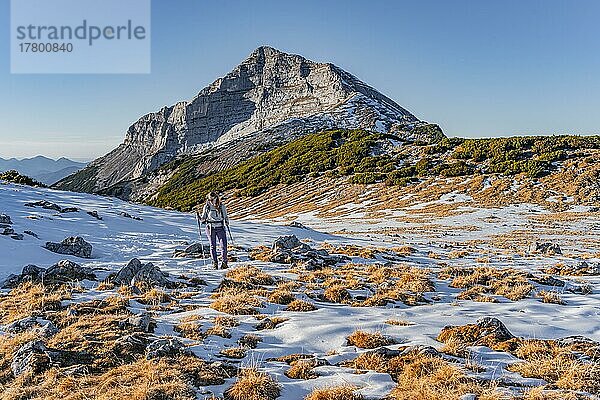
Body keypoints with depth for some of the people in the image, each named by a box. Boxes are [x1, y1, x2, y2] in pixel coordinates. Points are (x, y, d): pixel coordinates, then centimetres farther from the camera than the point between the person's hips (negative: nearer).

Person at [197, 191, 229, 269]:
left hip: (220, 228, 0)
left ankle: (224, 262, -1)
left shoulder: (222, 206, 3)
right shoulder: (206, 207, 3)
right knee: (213, 246, 1)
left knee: (224, 245, -9)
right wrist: (200, 219, -10)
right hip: (210, 228, 0)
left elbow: (225, 216, 14)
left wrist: (227, 222, -4)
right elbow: (204, 218, 11)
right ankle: (215, 263, 9)